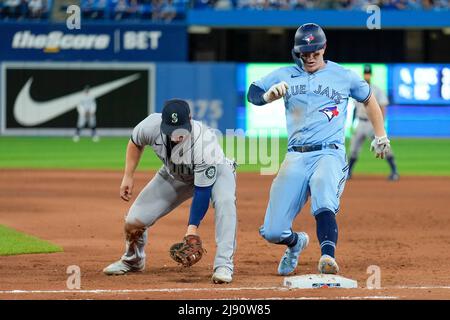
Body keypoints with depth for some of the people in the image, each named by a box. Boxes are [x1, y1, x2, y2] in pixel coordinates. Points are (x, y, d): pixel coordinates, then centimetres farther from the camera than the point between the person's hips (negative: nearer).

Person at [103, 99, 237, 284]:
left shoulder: (204, 142, -41)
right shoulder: (151, 126, -30)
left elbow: (202, 191, -37)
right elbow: (135, 143, -3)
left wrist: (193, 228, -42)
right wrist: (128, 176, -7)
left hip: (215, 171, -4)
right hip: (175, 176, 4)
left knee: (225, 201, -38)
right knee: (134, 221, -4)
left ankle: (223, 265, -37)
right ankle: (132, 260, 28)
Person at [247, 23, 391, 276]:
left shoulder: (344, 76, 8)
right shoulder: (285, 76, 10)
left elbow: (369, 99, 24)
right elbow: (252, 94, 1)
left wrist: (381, 137, 24)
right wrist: (270, 95, -22)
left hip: (330, 153, -2)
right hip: (296, 157, 3)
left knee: (324, 203, -37)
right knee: (272, 232, -3)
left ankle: (328, 256, -51)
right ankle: (297, 242, 31)